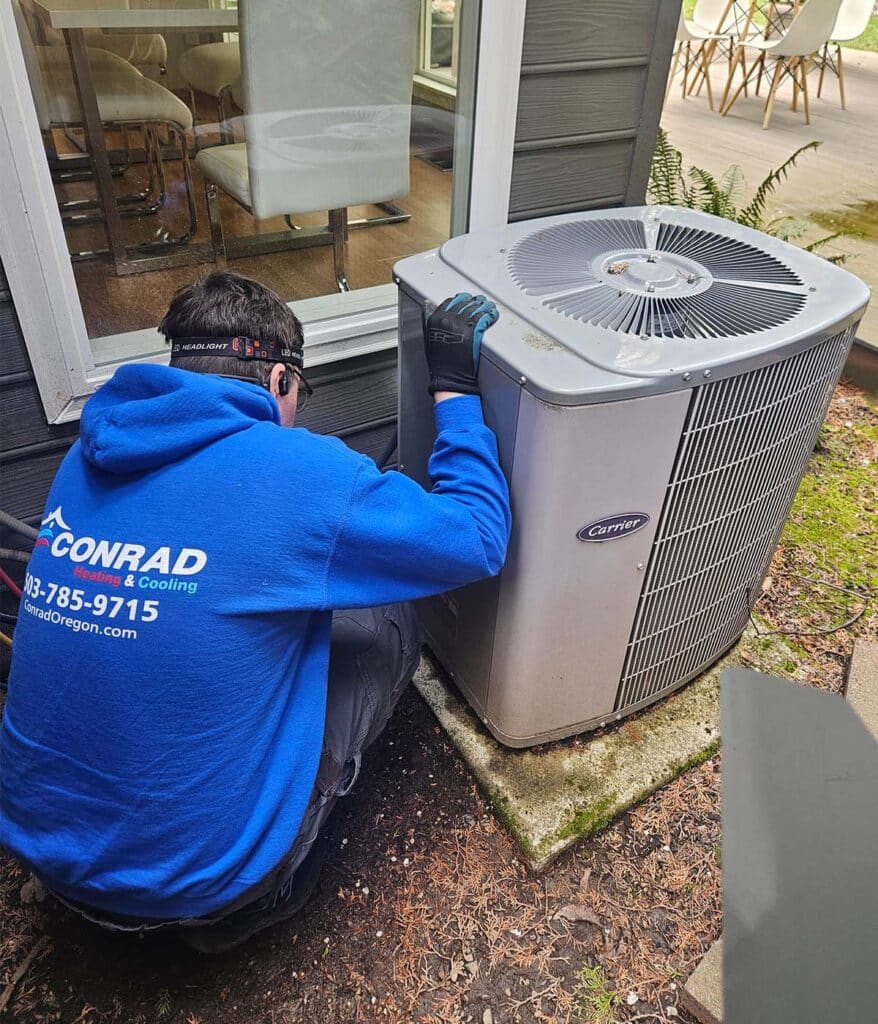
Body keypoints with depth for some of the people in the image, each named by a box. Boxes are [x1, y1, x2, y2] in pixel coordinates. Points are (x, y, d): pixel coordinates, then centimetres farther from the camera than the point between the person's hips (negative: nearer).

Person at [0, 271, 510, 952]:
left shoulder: (92, 455, 0)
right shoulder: (297, 472, -22)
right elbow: (477, 541, -10)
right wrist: (454, 387, -2)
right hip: (186, 876, -6)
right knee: (386, 627, 7)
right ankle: (247, 900, 16)